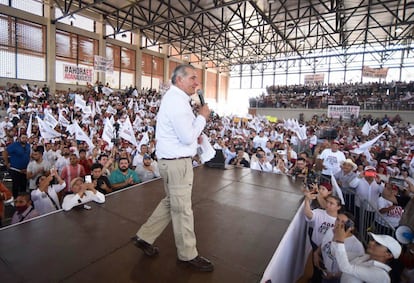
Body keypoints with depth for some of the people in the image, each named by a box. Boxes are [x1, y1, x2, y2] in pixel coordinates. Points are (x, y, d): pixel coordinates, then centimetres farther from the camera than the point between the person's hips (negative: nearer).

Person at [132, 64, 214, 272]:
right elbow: (188, 137, -22)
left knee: (171, 202, 22)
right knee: (182, 209, 5)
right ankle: (188, 255, 25)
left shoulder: (175, 98, 14)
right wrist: (202, 117, -11)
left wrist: (197, 120, 5)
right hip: (177, 161, -10)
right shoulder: (176, 101, -19)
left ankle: (145, 237, 34)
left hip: (174, 160, 10)